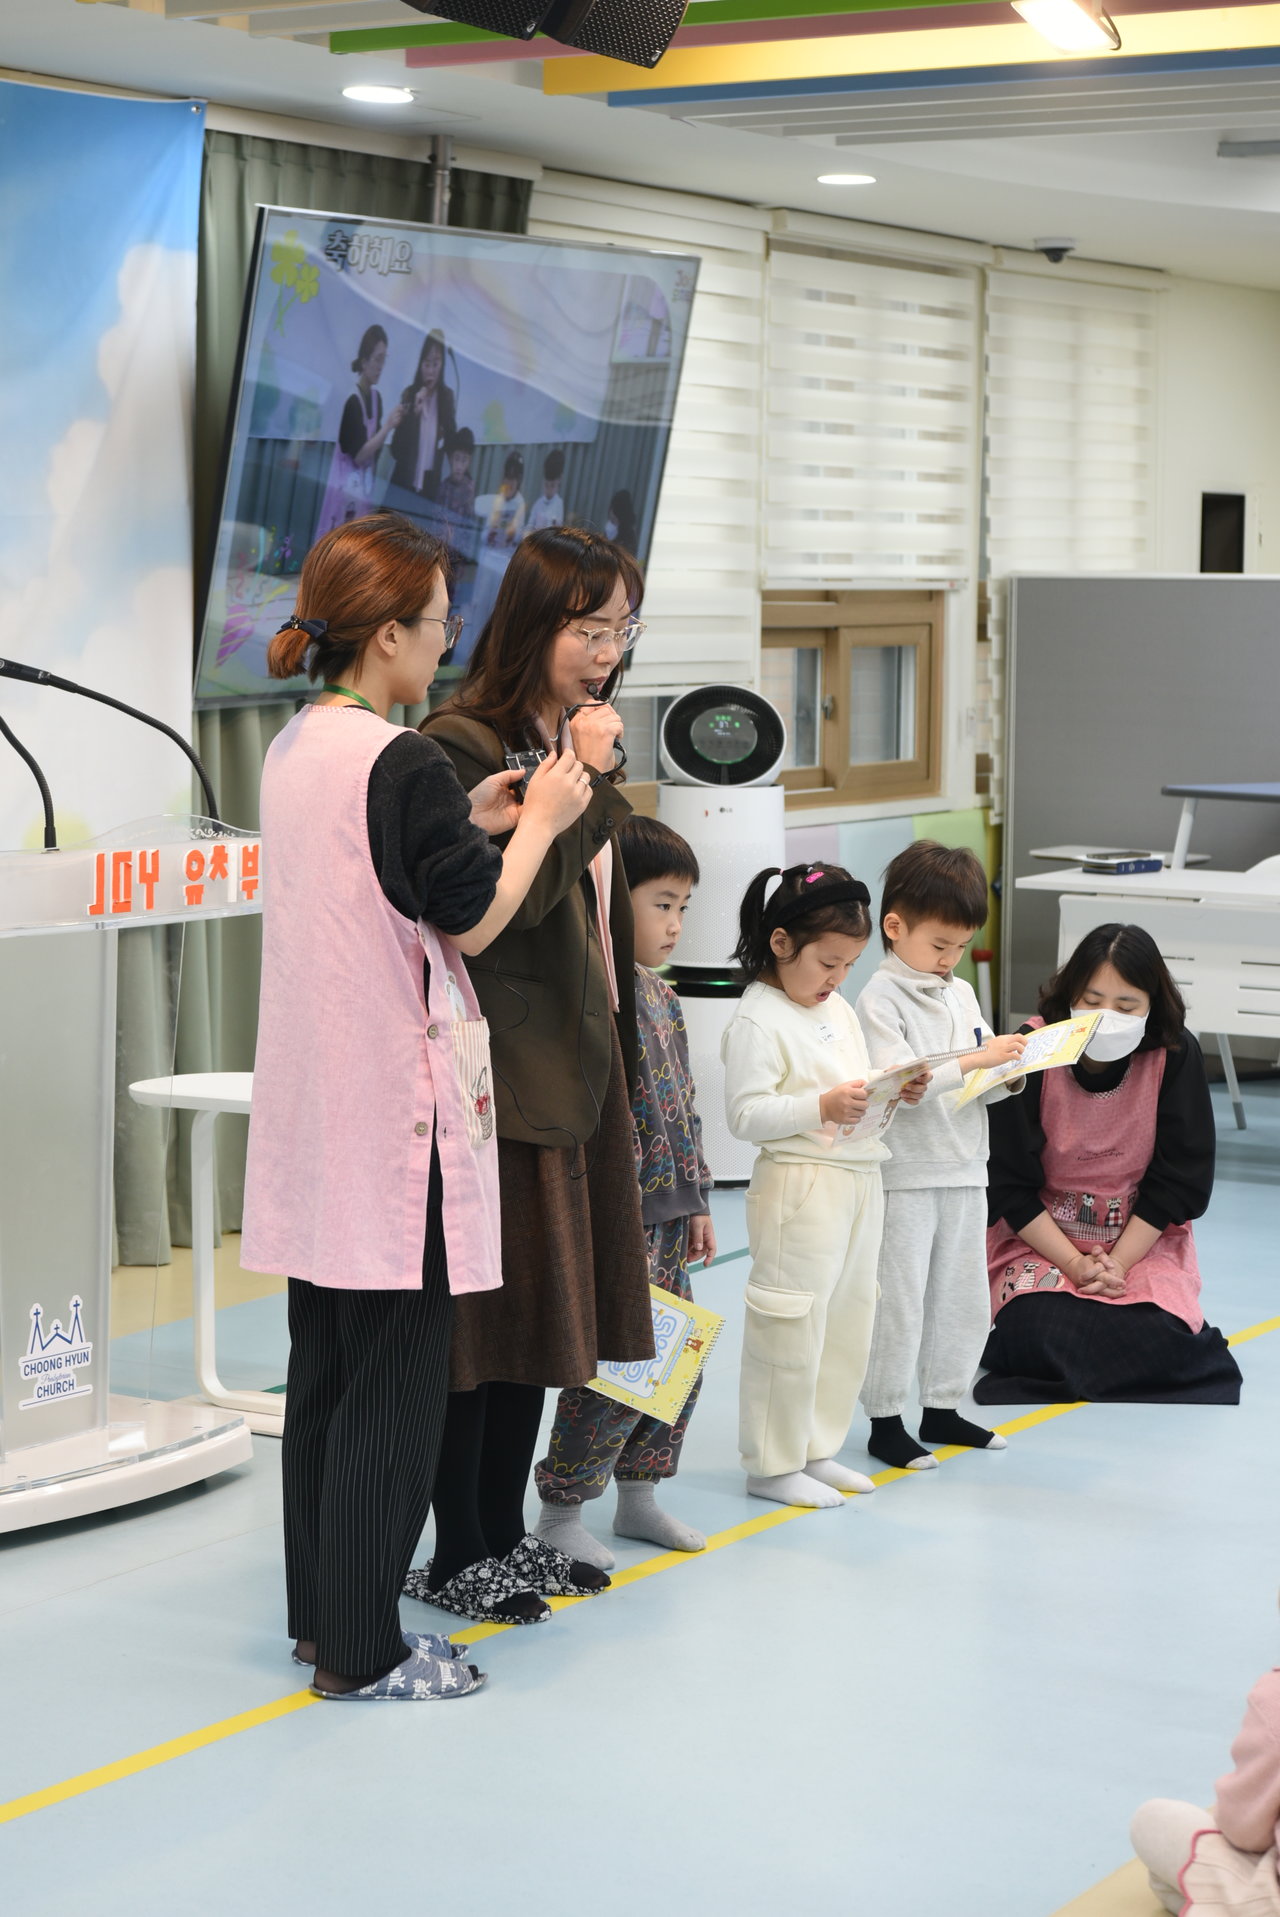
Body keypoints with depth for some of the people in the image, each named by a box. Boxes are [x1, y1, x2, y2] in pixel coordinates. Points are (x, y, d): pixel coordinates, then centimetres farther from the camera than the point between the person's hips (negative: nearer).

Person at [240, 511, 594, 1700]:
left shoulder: (293, 752, 10)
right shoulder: (402, 765, -17)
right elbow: (472, 920, -11)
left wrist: (467, 825, 15)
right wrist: (539, 822, 3)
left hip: (314, 1112, 9)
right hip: (397, 1113, -9)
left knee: (324, 1371, 15)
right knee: (393, 1386, -1)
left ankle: (317, 1614, 24)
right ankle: (361, 1650, 4)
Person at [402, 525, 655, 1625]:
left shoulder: (573, 741, 15)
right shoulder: (462, 746, -13)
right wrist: (578, 781, -23)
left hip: (578, 1058, 9)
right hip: (503, 1068, -9)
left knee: (545, 1305, 14)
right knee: (488, 1310, -2)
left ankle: (508, 1533, 25)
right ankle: (458, 1555, 9)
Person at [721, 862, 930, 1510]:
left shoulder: (838, 1009, 15)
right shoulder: (757, 1021, -13)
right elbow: (745, 1113, -19)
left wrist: (894, 1092, 2)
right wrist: (823, 1106, -27)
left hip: (859, 1180, 9)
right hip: (799, 1184, -9)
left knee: (848, 1319, 13)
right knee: (792, 1327, -4)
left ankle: (816, 1449, 25)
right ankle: (772, 1463, 7)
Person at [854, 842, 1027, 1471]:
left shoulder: (961, 994, 11)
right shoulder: (880, 998, -11)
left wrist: (1012, 1070, -6)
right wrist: (973, 1060, -27)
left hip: (964, 1170, 7)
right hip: (904, 1176, -7)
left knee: (963, 1298, 13)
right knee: (898, 1301, -1)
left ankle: (942, 1407, 26)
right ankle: (885, 1422, 8)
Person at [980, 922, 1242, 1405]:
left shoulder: (1176, 1057, -11)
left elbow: (1180, 1180, -6)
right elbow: (1011, 1185, -10)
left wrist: (1117, 1263, -16)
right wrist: (1076, 1265, -18)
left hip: (1143, 1238, 1)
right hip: (1037, 1235, -1)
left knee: (1157, 1343, -25)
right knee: (1041, 1334, -28)